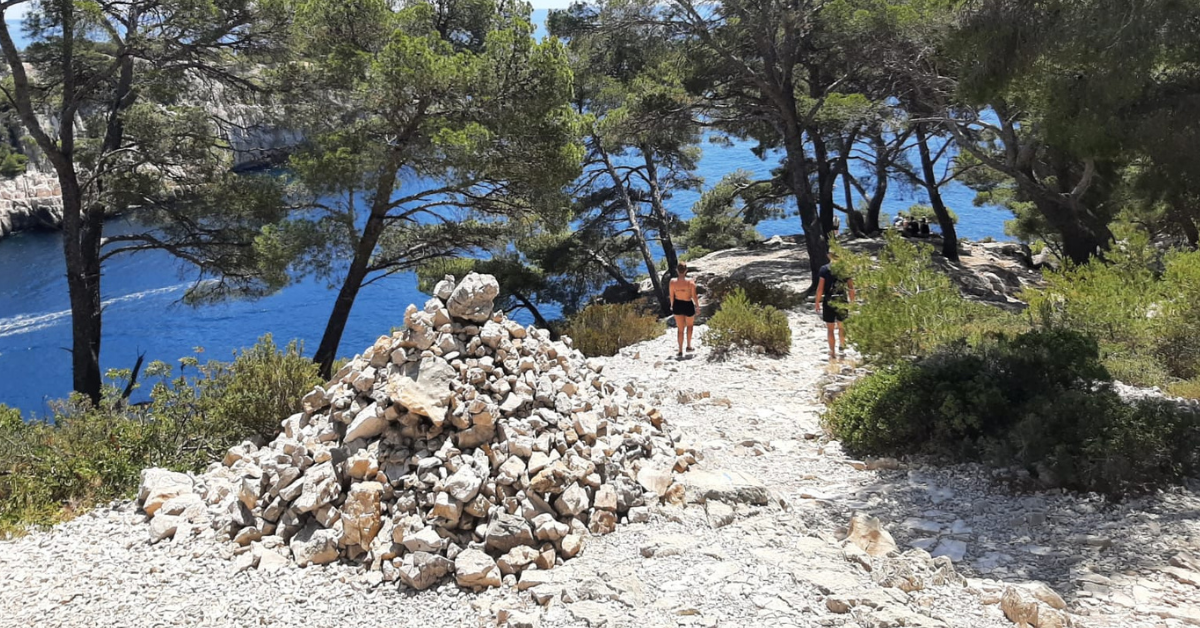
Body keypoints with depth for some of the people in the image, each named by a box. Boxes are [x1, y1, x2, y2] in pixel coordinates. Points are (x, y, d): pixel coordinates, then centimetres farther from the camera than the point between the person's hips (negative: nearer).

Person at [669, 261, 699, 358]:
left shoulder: (672, 282, -12)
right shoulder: (691, 282, -18)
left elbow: (671, 296, -1)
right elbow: (694, 296, -12)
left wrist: (672, 305, 16)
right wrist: (697, 305, 5)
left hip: (677, 305, 2)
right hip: (688, 305, -2)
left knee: (680, 329, 15)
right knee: (690, 325, 26)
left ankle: (680, 351, 16)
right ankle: (689, 346, 29)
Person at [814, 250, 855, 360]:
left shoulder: (824, 269, -7)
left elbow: (820, 288, -9)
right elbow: (851, 288, 1)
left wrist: (817, 303, -2)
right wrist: (852, 302, 11)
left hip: (829, 302, -2)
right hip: (842, 302, 2)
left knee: (830, 329, 8)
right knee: (841, 326, 23)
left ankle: (832, 353, 13)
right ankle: (842, 346, 26)